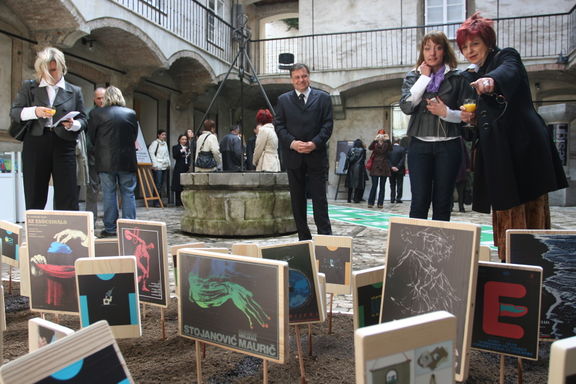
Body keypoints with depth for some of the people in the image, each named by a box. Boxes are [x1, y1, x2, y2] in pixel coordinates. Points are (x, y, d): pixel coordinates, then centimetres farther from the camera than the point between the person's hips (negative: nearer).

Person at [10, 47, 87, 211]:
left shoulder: (74, 91, 14)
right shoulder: (29, 87, 14)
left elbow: (83, 119, 12)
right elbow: (14, 112, 9)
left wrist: (73, 125, -11)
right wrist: (34, 111, -10)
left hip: (64, 145, 0)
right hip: (35, 144, 1)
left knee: (67, 198, -4)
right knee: (34, 198, 3)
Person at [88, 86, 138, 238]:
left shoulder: (97, 113, -3)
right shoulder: (131, 113, 2)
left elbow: (91, 136, 5)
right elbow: (134, 136, 8)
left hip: (106, 160, -1)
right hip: (128, 160, 1)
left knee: (109, 193, 5)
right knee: (128, 193, 7)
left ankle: (110, 228, 6)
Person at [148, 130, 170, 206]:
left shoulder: (165, 143, 18)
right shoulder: (155, 143, -4)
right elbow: (151, 153, -9)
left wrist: (168, 163, 15)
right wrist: (154, 164, -14)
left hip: (165, 166, 7)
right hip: (157, 167, -7)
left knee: (162, 185, 8)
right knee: (157, 184, -9)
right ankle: (156, 202, -6)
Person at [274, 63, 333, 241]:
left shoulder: (322, 98, 8)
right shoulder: (283, 100, 11)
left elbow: (328, 125, 1)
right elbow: (279, 126, 5)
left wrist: (315, 143, -14)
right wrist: (292, 143, -12)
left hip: (316, 155, -2)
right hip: (293, 156, 2)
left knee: (319, 198, -3)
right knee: (298, 200, 6)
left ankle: (325, 238, 0)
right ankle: (304, 238, 15)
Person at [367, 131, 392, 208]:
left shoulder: (386, 144, 7)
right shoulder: (375, 144, 5)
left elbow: (390, 149, -14)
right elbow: (370, 148, -16)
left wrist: (388, 140, -26)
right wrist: (375, 140, -29)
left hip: (384, 167, 1)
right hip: (375, 167, -1)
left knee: (382, 186, 3)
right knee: (374, 185, -5)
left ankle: (380, 203, 7)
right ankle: (370, 202, 2)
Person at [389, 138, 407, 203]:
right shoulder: (402, 149, -6)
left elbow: (387, 159, -5)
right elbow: (403, 159, -11)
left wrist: (391, 167, -7)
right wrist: (398, 167, -11)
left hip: (391, 170, 2)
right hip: (400, 170, -2)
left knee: (392, 185, 9)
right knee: (399, 184, 4)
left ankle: (392, 199, 8)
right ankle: (398, 198, 0)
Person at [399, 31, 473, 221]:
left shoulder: (457, 78, 6)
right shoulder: (413, 76, 10)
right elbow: (406, 106, -7)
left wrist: (446, 112, -12)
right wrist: (424, 77, -4)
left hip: (448, 146, 0)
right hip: (419, 144, 0)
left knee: (443, 202, 4)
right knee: (419, 201, -3)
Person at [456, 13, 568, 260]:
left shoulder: (506, 57, 2)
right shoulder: (471, 76, 20)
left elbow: (508, 72, -25)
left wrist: (491, 81, -47)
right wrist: (471, 118, 2)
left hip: (523, 146, -6)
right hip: (497, 152, 6)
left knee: (533, 212, -5)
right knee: (506, 215, 5)